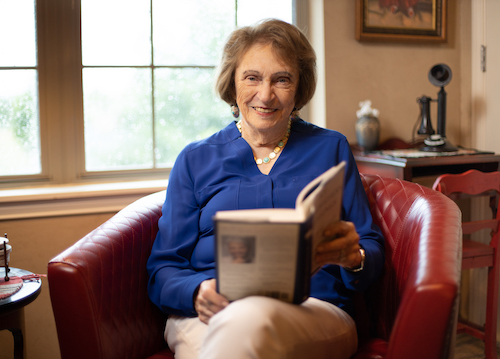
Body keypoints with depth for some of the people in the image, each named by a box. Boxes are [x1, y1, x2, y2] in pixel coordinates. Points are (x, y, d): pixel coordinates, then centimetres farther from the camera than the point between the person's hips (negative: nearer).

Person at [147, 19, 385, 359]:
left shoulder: (330, 149, 17)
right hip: (204, 317, 1)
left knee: (248, 320, -38)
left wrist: (353, 257, -13)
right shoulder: (195, 160, 15)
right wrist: (198, 293, -15)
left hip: (313, 310, 0)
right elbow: (163, 270, 10)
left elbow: (372, 252, 13)